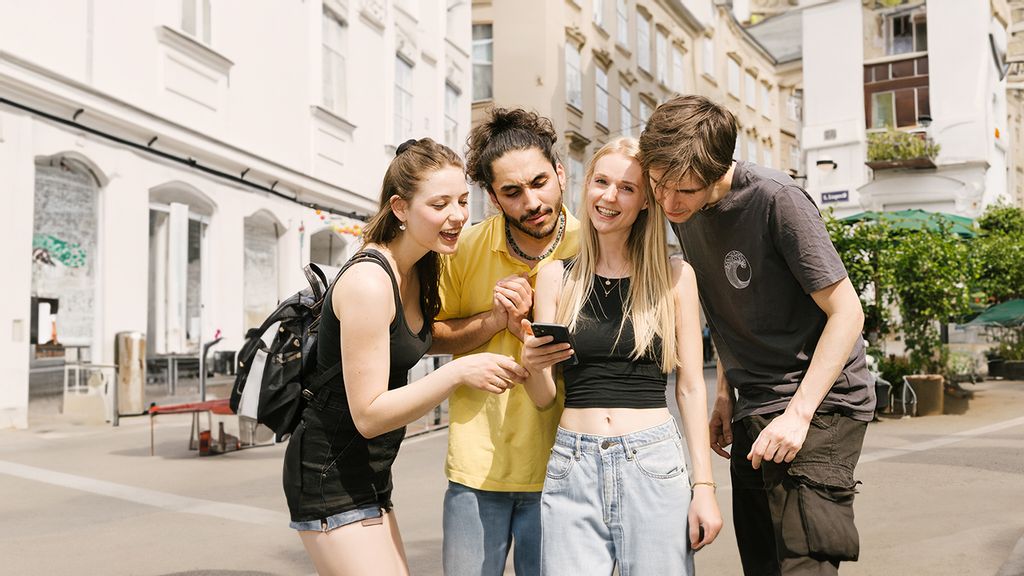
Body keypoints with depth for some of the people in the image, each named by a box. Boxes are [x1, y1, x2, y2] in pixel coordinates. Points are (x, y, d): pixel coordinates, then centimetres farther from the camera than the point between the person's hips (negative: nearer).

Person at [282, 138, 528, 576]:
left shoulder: (418, 270, 3)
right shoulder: (369, 281, -23)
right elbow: (368, 415, -23)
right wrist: (459, 373, -32)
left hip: (367, 473, 9)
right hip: (331, 476, -9)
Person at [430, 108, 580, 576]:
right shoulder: (466, 248, -3)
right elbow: (428, 335, 6)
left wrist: (525, 329, -17)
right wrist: (494, 319, -11)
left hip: (555, 470, -1)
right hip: (476, 466, 1)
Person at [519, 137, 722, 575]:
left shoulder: (674, 276, 3)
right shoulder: (555, 277, 6)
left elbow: (691, 388, 4)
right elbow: (545, 397, 6)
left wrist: (704, 487, -1)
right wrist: (531, 362, -16)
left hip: (653, 463, -1)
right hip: (572, 468, 1)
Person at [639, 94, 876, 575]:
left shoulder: (776, 200, -19)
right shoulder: (683, 213, 3)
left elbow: (846, 312, -16)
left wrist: (798, 413, -21)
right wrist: (725, 392, 11)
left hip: (819, 403, -7)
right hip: (753, 411, 7)